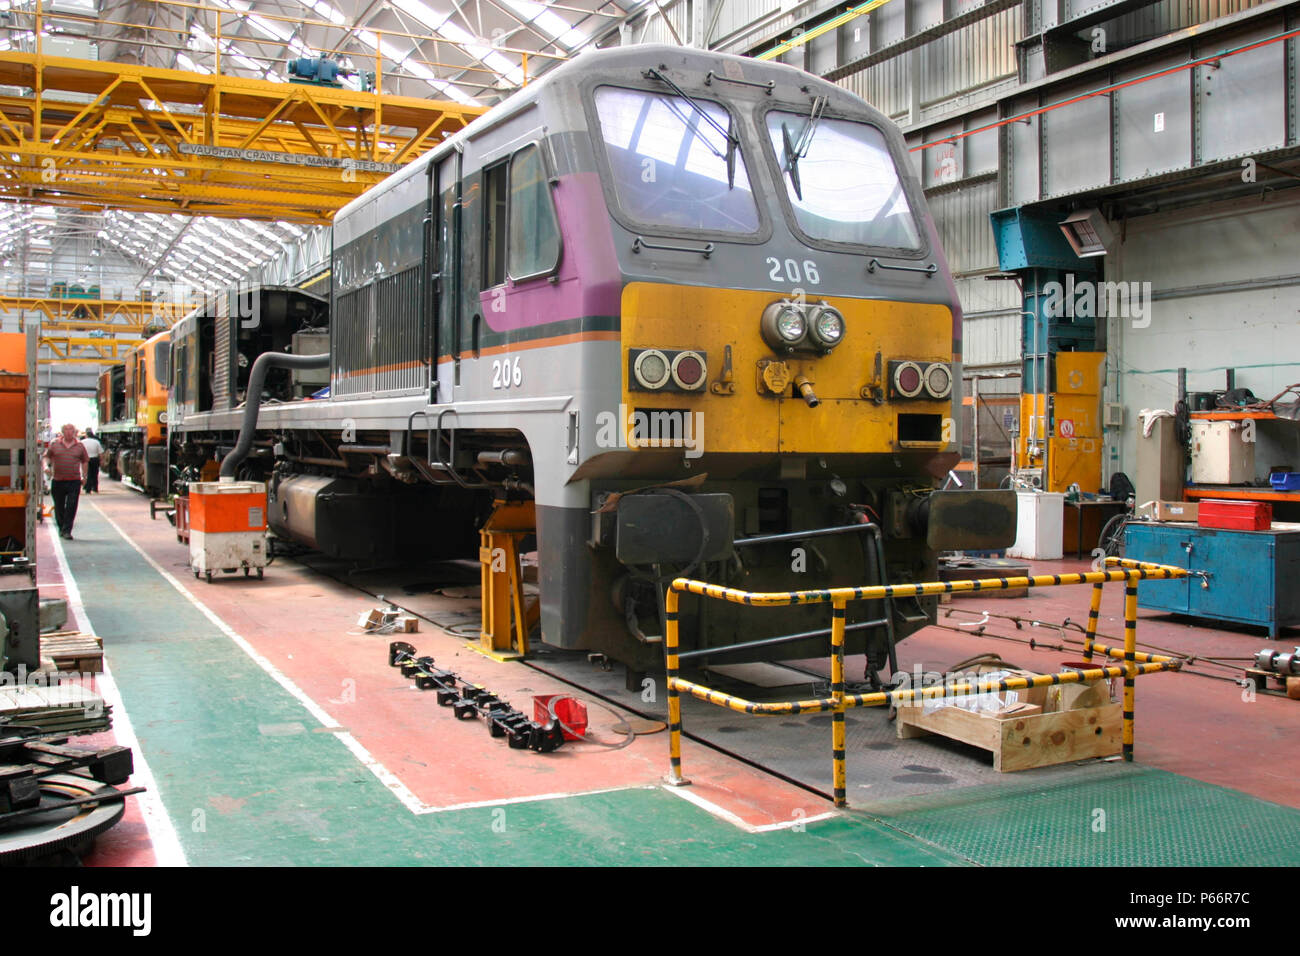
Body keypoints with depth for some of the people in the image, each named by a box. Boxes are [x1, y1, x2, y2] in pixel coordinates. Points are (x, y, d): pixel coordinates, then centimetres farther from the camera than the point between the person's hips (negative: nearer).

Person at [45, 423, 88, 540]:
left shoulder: (80, 446, 6)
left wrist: (84, 476, 12)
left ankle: (67, 530, -6)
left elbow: (85, 461, 14)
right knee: (59, 507, 11)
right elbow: (47, 456, 13)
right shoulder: (55, 444, 5)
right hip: (58, 481, 1)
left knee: (71, 506, -8)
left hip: (74, 481, -1)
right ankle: (61, 528, 27)